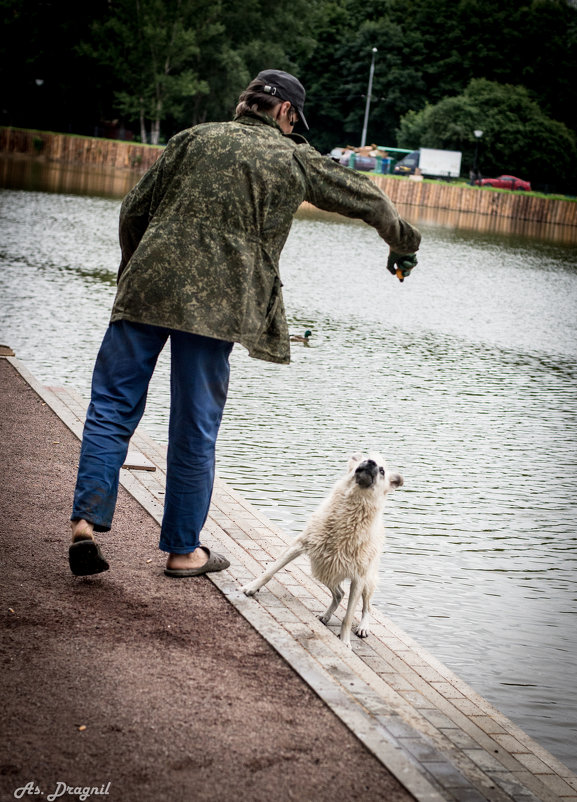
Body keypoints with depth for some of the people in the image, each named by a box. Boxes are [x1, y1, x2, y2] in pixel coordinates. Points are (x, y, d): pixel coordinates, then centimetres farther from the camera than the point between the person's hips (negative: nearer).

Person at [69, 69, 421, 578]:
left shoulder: (195, 138, 14)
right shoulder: (295, 159, 9)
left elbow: (134, 210, 12)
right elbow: (368, 200, 21)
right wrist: (403, 245, 39)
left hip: (146, 288, 2)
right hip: (214, 305, -2)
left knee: (113, 406, 7)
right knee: (195, 429, 6)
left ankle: (88, 521, -5)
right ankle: (183, 549, 15)